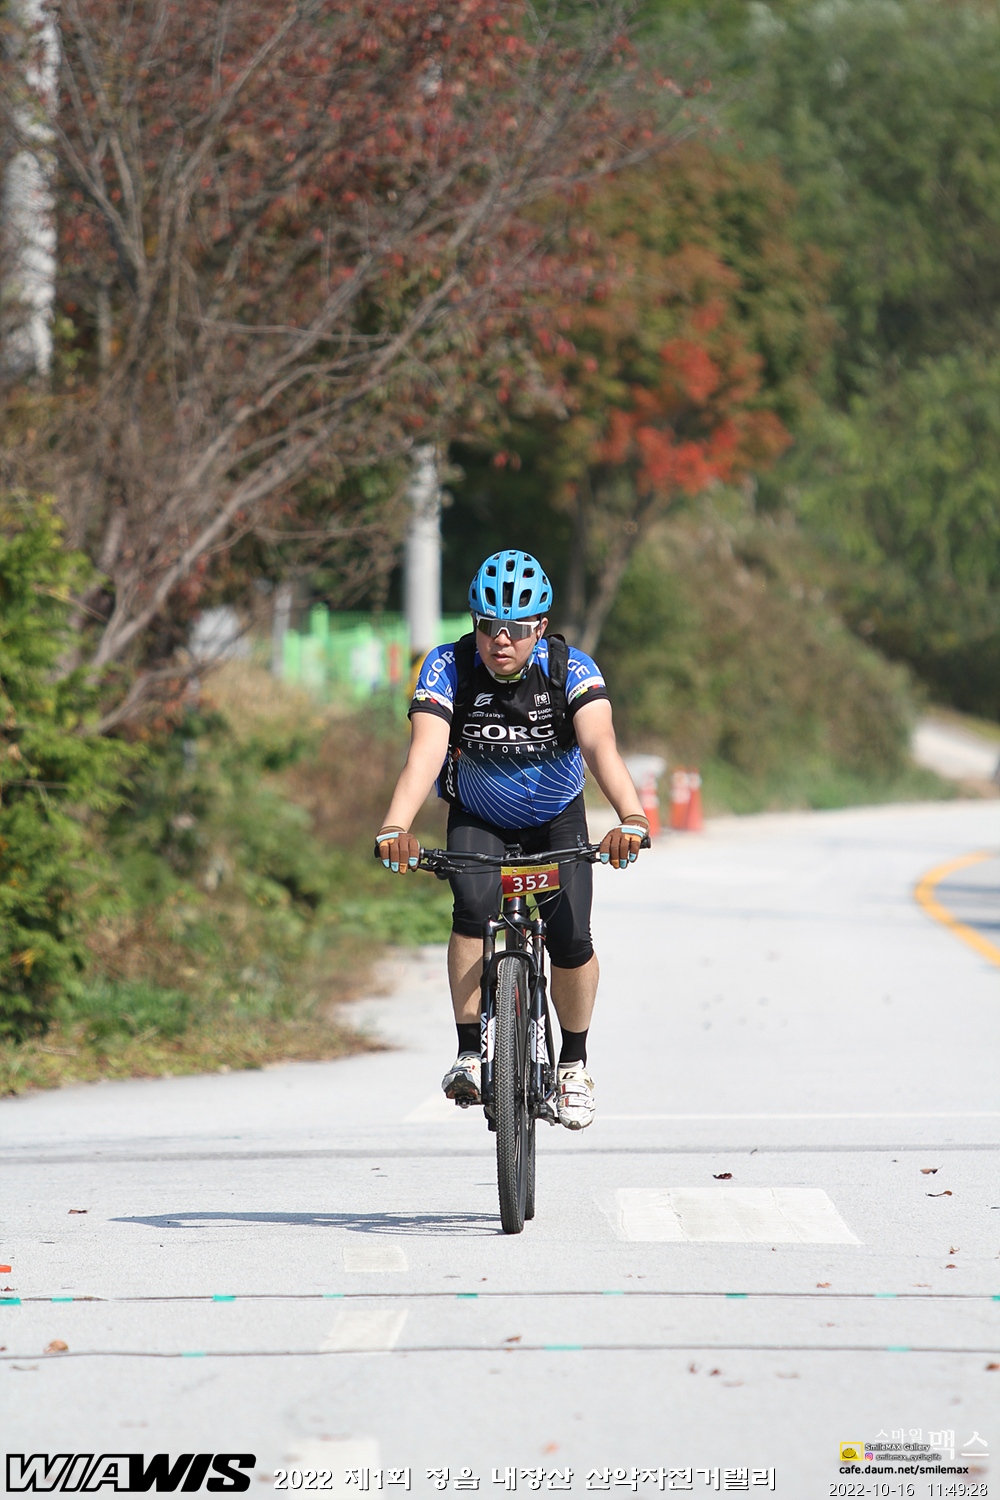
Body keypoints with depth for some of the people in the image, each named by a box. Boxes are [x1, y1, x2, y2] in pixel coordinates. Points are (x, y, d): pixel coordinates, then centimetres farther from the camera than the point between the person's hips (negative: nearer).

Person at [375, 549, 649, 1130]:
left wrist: (632, 818, -59)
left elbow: (601, 744, -41)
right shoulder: (449, 668, -24)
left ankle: (574, 1061, 9)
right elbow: (425, 753, -37)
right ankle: (470, 1054, -19)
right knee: (474, 907, -29)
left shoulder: (571, 669, -26)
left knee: (571, 940, -17)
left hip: (557, 821, 0)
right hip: (478, 821, 0)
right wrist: (395, 828, -54)